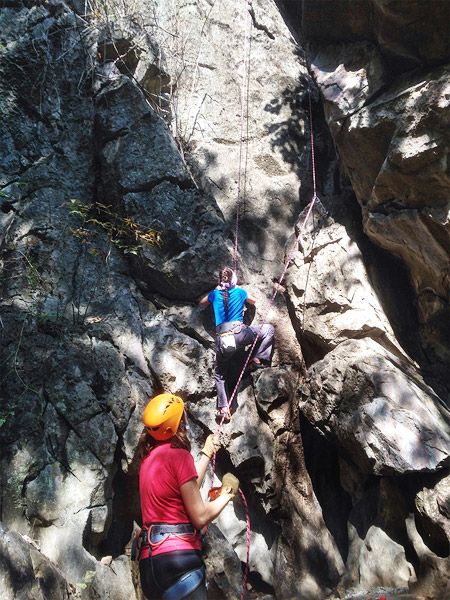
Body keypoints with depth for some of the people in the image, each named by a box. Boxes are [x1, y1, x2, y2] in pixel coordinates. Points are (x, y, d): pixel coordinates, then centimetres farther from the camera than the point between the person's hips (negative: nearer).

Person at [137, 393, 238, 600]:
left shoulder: (149, 456, 12)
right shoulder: (178, 454, -13)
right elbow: (200, 517, -11)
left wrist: (206, 454, 31)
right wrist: (227, 494, 6)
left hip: (150, 558, 9)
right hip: (176, 556, -8)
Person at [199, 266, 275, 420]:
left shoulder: (214, 294, 15)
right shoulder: (240, 291, 12)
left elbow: (201, 303, 37)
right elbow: (253, 301, 34)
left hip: (221, 339, 3)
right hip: (239, 334, -3)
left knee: (220, 374, 20)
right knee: (268, 329, 19)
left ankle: (223, 407, 6)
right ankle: (257, 358, 8)